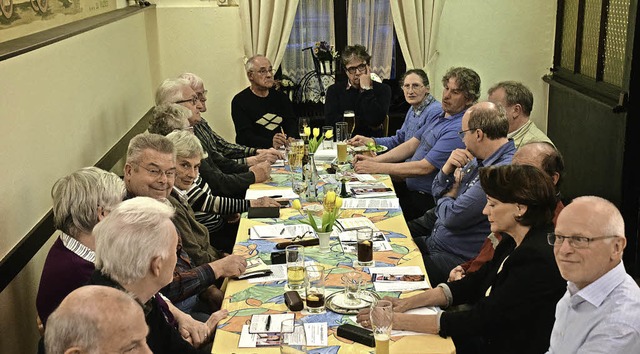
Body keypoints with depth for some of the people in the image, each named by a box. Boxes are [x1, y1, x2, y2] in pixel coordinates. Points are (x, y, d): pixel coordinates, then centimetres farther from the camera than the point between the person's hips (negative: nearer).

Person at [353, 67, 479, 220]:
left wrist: (377, 168, -21)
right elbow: (410, 146, 13)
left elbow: (424, 168, -24)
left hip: (424, 198, -9)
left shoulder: (458, 130, -21)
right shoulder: (436, 117, 11)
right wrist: (375, 160, -2)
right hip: (408, 185, 9)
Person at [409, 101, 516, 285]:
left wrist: (449, 196, -1)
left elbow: (451, 218, -25)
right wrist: (448, 168, -6)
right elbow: (437, 192, 16)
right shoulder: (479, 160, 7)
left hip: (456, 259, -10)